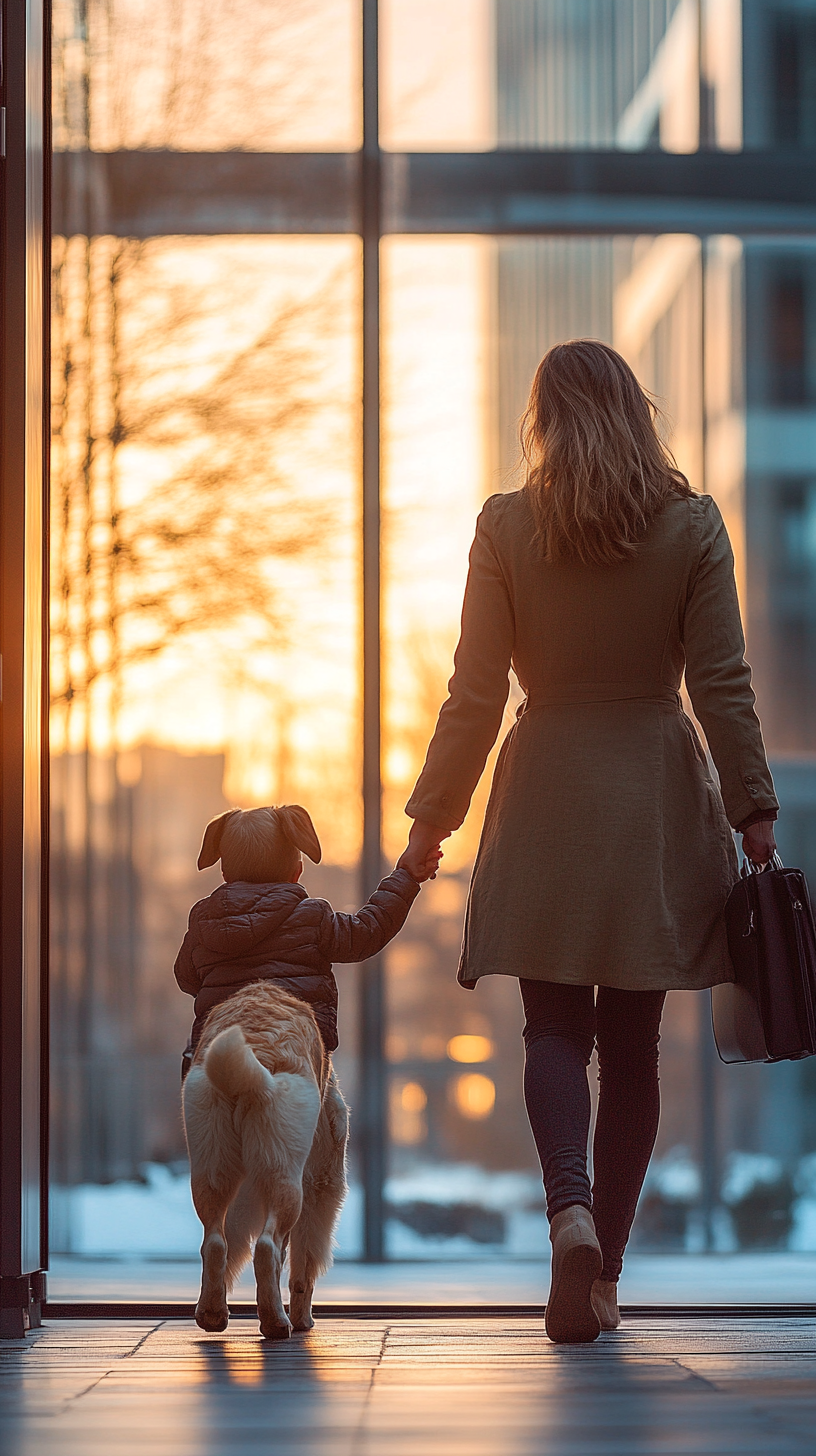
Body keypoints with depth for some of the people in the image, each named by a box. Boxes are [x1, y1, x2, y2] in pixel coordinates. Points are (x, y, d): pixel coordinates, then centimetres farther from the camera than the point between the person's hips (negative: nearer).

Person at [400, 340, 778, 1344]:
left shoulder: (506, 528, -4)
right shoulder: (693, 527, -2)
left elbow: (474, 694, -3)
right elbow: (723, 687, -4)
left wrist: (431, 817, 5)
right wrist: (754, 813, 0)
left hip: (547, 806, -1)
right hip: (659, 805, 1)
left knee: (554, 1029, 4)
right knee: (632, 1044, 8)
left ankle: (571, 1210, -22)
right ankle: (604, 1271, 10)